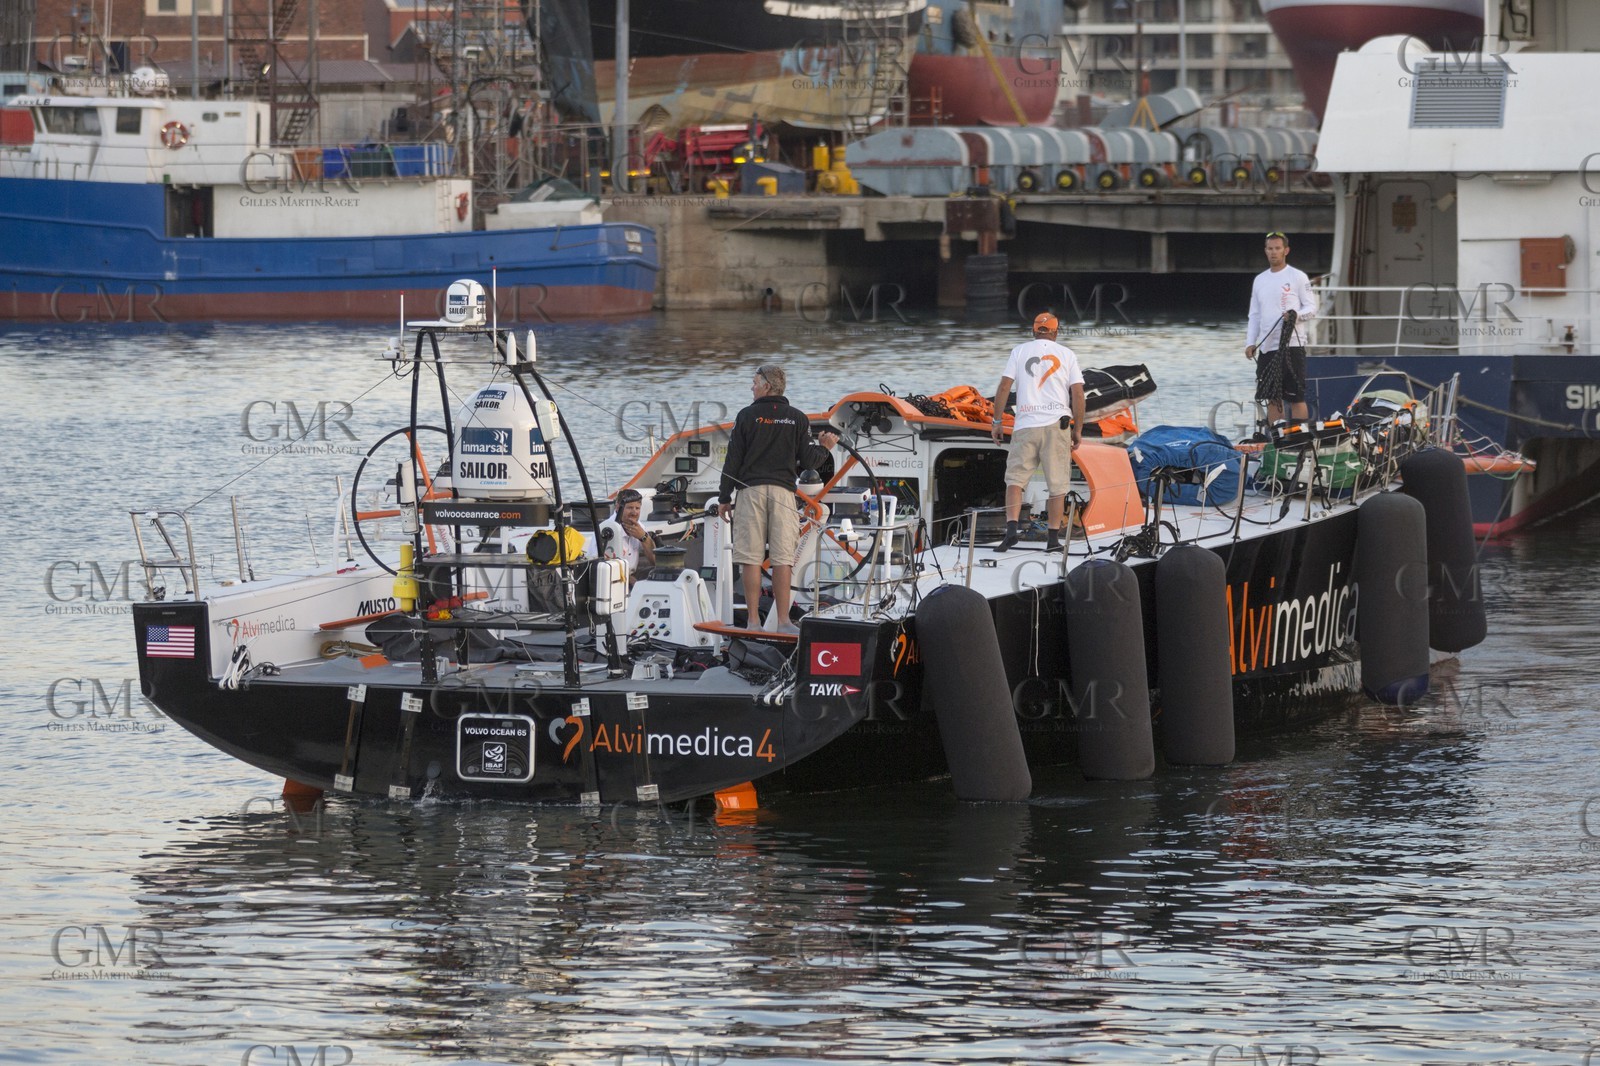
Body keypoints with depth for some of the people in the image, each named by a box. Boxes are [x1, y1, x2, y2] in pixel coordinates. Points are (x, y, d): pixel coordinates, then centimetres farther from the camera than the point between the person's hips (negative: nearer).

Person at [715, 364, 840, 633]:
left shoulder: (747, 416, 2)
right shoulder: (798, 419, 7)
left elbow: (733, 460, 2)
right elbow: (808, 460, 4)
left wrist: (724, 498, 8)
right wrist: (826, 449, 25)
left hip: (751, 490, -1)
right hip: (783, 490, 1)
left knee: (752, 559, -1)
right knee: (783, 559, -1)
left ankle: (753, 620, -3)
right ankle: (783, 621, -5)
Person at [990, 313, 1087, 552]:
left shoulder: (1020, 351, 8)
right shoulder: (1066, 355, 8)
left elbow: (1004, 386, 1)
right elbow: (1078, 394, 3)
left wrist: (997, 421, 7)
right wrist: (1078, 430, 9)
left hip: (1025, 425, 0)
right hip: (1057, 424, 0)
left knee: (1015, 478, 3)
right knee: (1057, 484, 5)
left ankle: (1011, 528, -15)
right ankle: (1053, 538, 3)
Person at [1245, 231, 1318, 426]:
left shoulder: (1298, 277, 0)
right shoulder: (1259, 280, 16)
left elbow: (1312, 308, -1)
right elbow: (1254, 315, 18)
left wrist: (1296, 315, -22)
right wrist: (1250, 343, 7)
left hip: (1292, 345, -5)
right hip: (1267, 347, 5)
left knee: (1296, 397, -7)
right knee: (1272, 398, 6)